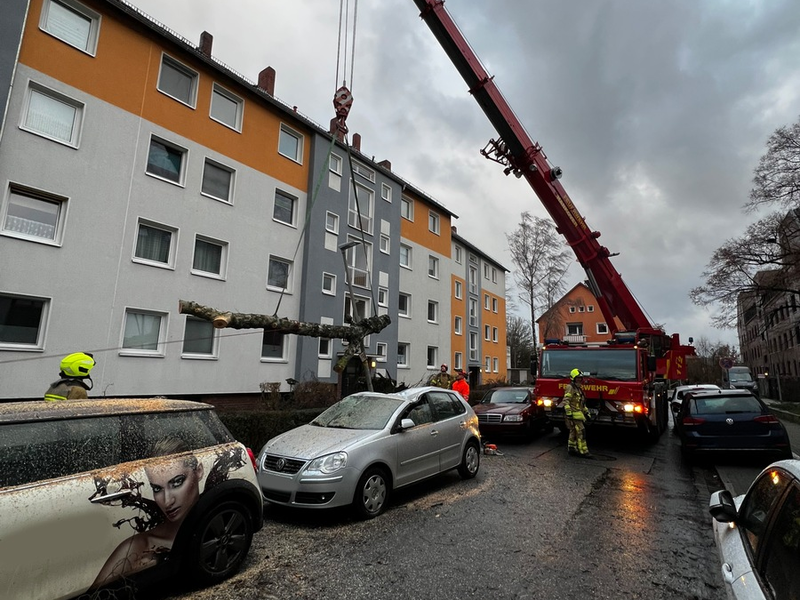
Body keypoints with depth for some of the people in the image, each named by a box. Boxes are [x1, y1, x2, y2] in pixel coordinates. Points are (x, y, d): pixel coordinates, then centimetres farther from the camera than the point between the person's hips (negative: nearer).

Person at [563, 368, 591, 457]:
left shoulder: (579, 388, 18)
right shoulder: (570, 388, -12)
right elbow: (566, 401, -21)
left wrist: (586, 411, 24)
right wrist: (568, 413, -26)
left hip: (578, 414, 10)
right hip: (574, 415, -10)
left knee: (573, 432, 14)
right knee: (581, 432, -11)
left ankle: (571, 449, 20)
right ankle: (583, 451, -8)